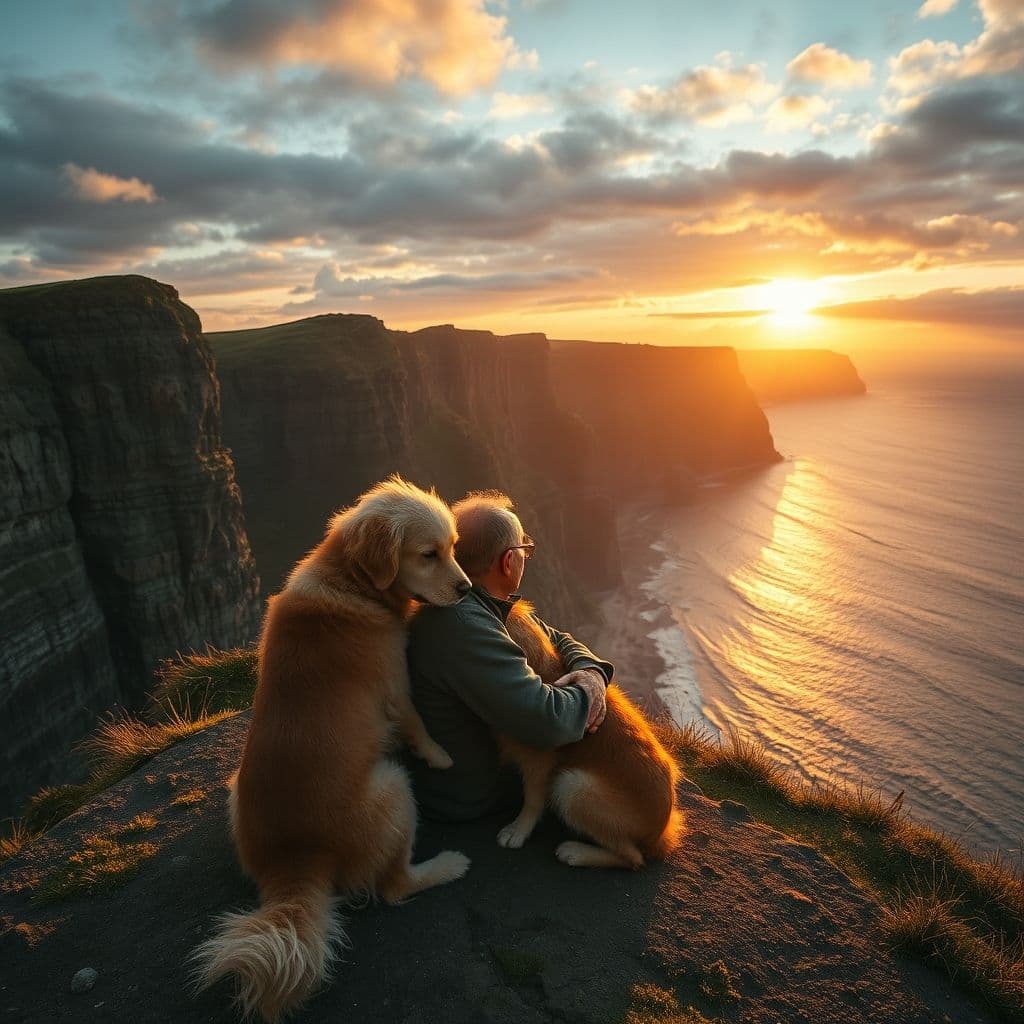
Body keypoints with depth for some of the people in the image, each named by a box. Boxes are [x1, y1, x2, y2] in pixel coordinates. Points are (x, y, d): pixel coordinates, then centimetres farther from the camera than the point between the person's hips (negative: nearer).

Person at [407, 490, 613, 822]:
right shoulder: (463, 626, -37)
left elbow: (557, 639, 6)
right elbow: (547, 723, -41)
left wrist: (591, 671, -15)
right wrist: (586, 691, -20)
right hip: (459, 801, -9)